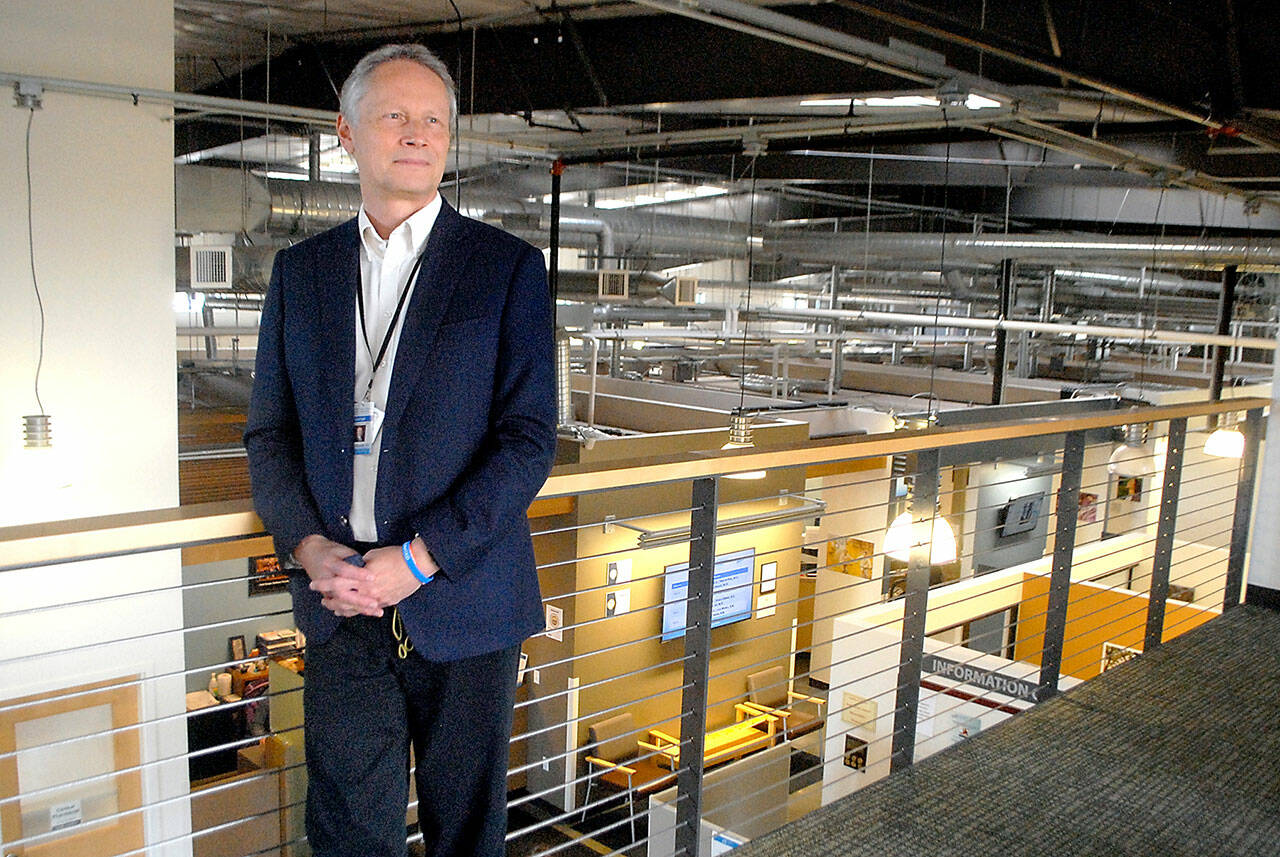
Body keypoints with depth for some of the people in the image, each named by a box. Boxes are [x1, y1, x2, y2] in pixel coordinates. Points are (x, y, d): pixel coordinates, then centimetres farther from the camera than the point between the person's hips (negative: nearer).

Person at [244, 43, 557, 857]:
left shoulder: (508, 267, -2)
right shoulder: (300, 270, 9)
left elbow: (530, 439, -8)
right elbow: (270, 431, 10)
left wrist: (416, 559, -15)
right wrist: (307, 546, -7)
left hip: (461, 600, -2)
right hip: (341, 604, 3)